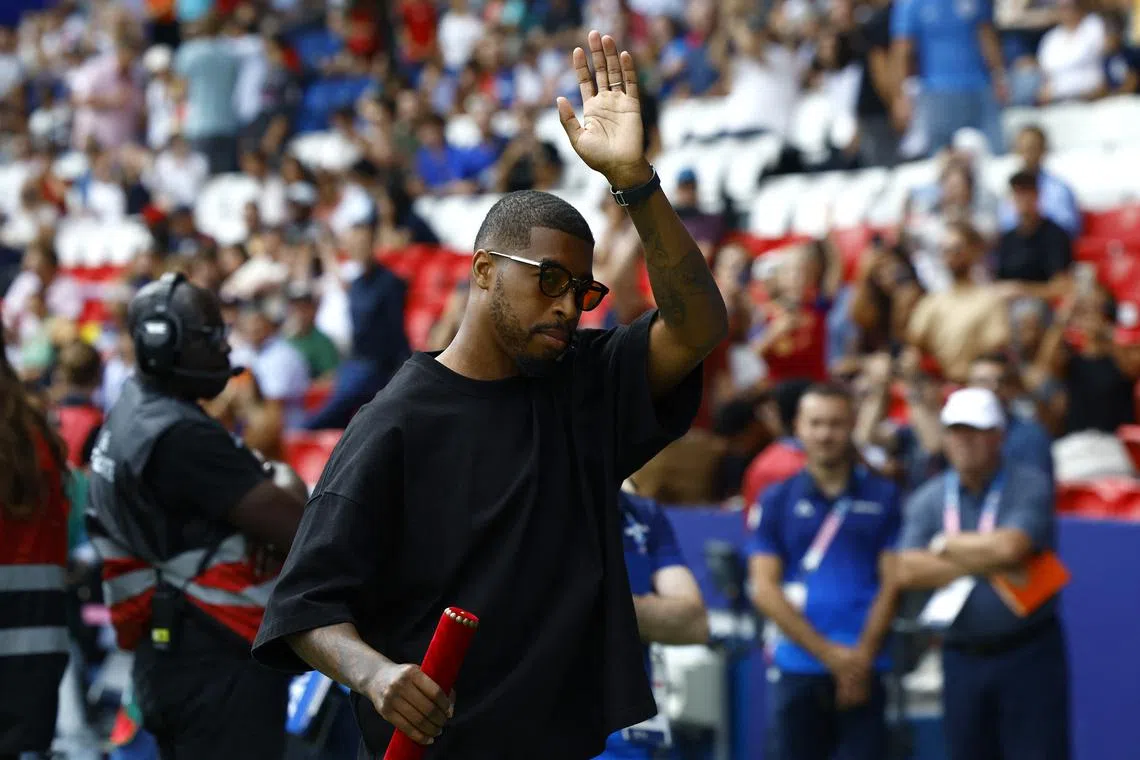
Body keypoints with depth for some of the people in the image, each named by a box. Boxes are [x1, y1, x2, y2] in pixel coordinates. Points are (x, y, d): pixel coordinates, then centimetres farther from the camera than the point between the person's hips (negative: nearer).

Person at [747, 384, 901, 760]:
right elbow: (764, 588, 0)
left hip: (864, 671, -1)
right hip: (798, 668, 1)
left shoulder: (883, 497, 6)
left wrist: (862, 656, -11)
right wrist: (828, 653, -9)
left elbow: (892, 583, 2)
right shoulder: (776, 500, 6)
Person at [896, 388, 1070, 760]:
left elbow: (1010, 547, -22)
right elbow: (908, 571, -7)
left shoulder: (1030, 487, -5)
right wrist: (984, 564, -12)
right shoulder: (928, 499, 6)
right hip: (963, 656, 4)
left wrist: (945, 544, -6)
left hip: (1028, 656, -4)